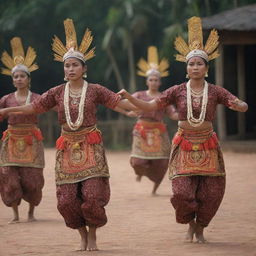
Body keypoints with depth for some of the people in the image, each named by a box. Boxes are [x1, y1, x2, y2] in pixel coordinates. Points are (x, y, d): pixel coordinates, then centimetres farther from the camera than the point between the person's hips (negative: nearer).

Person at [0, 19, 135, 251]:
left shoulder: (95, 91, 0)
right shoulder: (57, 93, 7)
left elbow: (119, 102, -4)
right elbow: (34, 107, 11)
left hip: (91, 149, -3)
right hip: (68, 150, 3)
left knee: (93, 195, -12)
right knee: (67, 199, -2)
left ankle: (93, 236, 10)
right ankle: (83, 236, 19)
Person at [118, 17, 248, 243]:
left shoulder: (215, 92, -1)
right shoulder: (177, 91, 0)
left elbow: (243, 107, -10)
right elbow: (150, 107, -2)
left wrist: (238, 105, -33)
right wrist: (129, 97, -16)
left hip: (207, 146, 0)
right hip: (184, 146, 0)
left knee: (211, 194, 1)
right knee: (182, 193, -10)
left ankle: (200, 227, 29)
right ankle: (190, 223, 22)